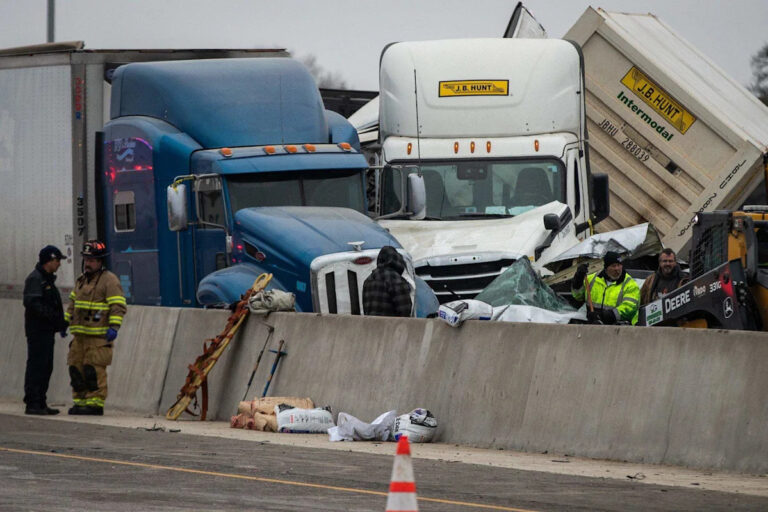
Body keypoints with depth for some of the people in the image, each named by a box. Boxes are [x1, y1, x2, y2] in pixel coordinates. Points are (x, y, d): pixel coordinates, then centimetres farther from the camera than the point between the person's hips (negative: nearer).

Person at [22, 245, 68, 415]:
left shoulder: (48, 280, 21)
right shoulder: (35, 279, -11)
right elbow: (32, 303, -22)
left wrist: (61, 324, 14)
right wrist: (54, 318, -24)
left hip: (47, 330, 10)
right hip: (38, 329, -10)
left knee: (46, 367, 11)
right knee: (36, 366, -10)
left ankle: (40, 403, 15)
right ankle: (32, 403, -10)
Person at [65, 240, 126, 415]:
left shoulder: (109, 280, -5)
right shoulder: (81, 280, 21)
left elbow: (118, 306, -11)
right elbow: (73, 304, 31)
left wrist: (113, 327, -20)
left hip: (99, 336, -8)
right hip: (80, 334, 8)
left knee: (95, 369, -11)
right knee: (77, 368, 7)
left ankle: (95, 403, -10)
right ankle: (80, 401, 14)